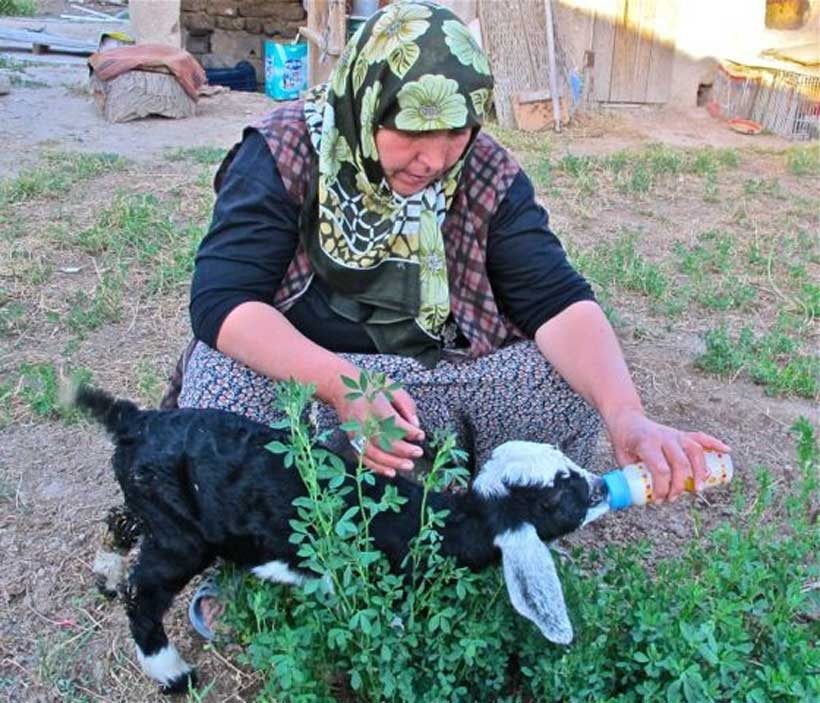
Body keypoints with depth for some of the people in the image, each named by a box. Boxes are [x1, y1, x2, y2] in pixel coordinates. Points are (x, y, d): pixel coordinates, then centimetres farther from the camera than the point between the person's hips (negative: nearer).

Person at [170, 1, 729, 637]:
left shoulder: (490, 176, -7)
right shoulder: (281, 154, -14)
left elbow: (558, 301, -16)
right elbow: (220, 299, -22)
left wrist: (627, 416, -35)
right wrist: (341, 386, -39)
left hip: (441, 378, 3)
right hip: (300, 368, -2)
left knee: (574, 387, -20)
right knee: (219, 393, -34)